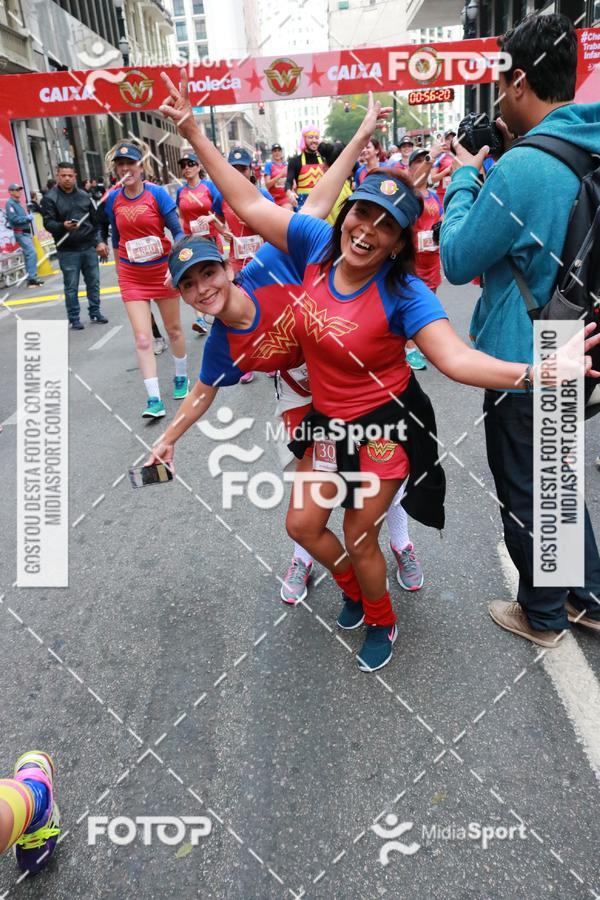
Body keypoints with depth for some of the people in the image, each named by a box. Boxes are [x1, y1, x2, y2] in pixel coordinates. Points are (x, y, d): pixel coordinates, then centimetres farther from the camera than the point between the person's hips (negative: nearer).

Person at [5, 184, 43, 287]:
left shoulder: (18, 203, 18)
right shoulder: (10, 203, -9)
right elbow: (13, 218, -19)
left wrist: (29, 217, 4)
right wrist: (27, 218, -12)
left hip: (26, 232, 9)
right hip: (20, 233, -9)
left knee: (29, 255, 10)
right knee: (32, 253, -17)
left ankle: (31, 278, 15)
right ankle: (32, 279, -19)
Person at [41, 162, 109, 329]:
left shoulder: (84, 196, 10)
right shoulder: (50, 198, -4)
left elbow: (96, 220, 15)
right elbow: (48, 223, -11)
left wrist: (100, 241, 9)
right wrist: (63, 226, -30)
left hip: (89, 247, 4)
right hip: (67, 251, -4)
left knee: (93, 282, 11)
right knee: (71, 286, 1)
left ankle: (95, 312, 25)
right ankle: (74, 318, 10)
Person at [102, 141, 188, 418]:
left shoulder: (157, 193, -10)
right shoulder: (112, 199, 0)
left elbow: (178, 232, -9)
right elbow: (116, 237, 13)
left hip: (162, 270, -1)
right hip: (131, 276, 2)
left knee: (174, 329, 13)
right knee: (142, 338, -7)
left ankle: (181, 378, 36)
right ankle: (154, 400, -5)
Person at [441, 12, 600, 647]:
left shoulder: (521, 168, -23)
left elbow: (458, 261, -15)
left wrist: (464, 178, -3)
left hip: (521, 363, -8)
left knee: (524, 493, 10)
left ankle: (543, 616, 30)